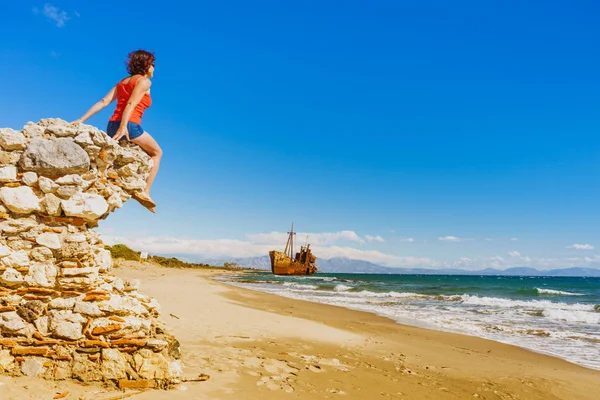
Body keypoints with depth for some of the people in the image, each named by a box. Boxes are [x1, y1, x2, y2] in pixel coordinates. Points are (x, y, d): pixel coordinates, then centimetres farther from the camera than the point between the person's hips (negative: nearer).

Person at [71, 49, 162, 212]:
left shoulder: (123, 81, 23)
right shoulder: (144, 81, 2)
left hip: (112, 126, 7)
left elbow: (103, 102, 12)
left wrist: (82, 119, 7)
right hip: (130, 125, -7)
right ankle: (144, 191, 1)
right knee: (156, 152, 13)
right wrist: (123, 126, -25)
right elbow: (131, 104, -14)